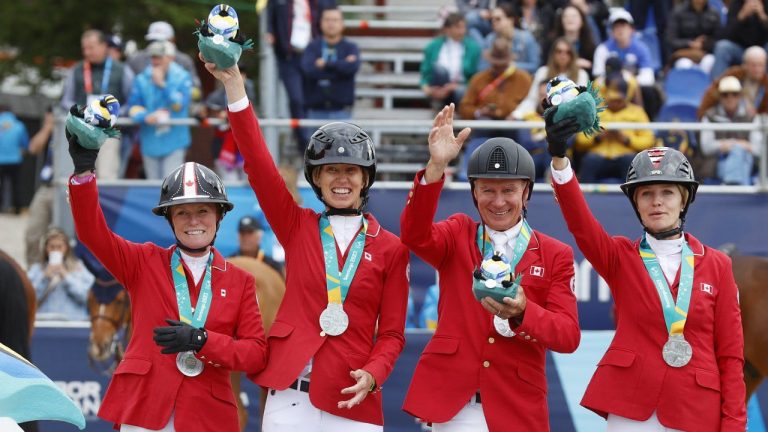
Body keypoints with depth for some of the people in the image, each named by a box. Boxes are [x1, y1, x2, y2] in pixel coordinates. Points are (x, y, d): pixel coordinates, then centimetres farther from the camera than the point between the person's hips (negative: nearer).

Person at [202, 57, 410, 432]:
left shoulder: (390, 248, 6)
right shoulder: (296, 227, 8)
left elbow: (391, 333, 6)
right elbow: (257, 161, -2)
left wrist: (372, 376, -14)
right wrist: (233, 85, -12)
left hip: (352, 401, 0)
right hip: (289, 397, 1)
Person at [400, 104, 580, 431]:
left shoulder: (555, 255, 6)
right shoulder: (458, 235, 9)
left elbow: (569, 336, -4)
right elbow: (414, 235, -14)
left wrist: (522, 313, -24)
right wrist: (436, 168, -27)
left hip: (516, 405, 0)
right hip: (454, 402, 0)